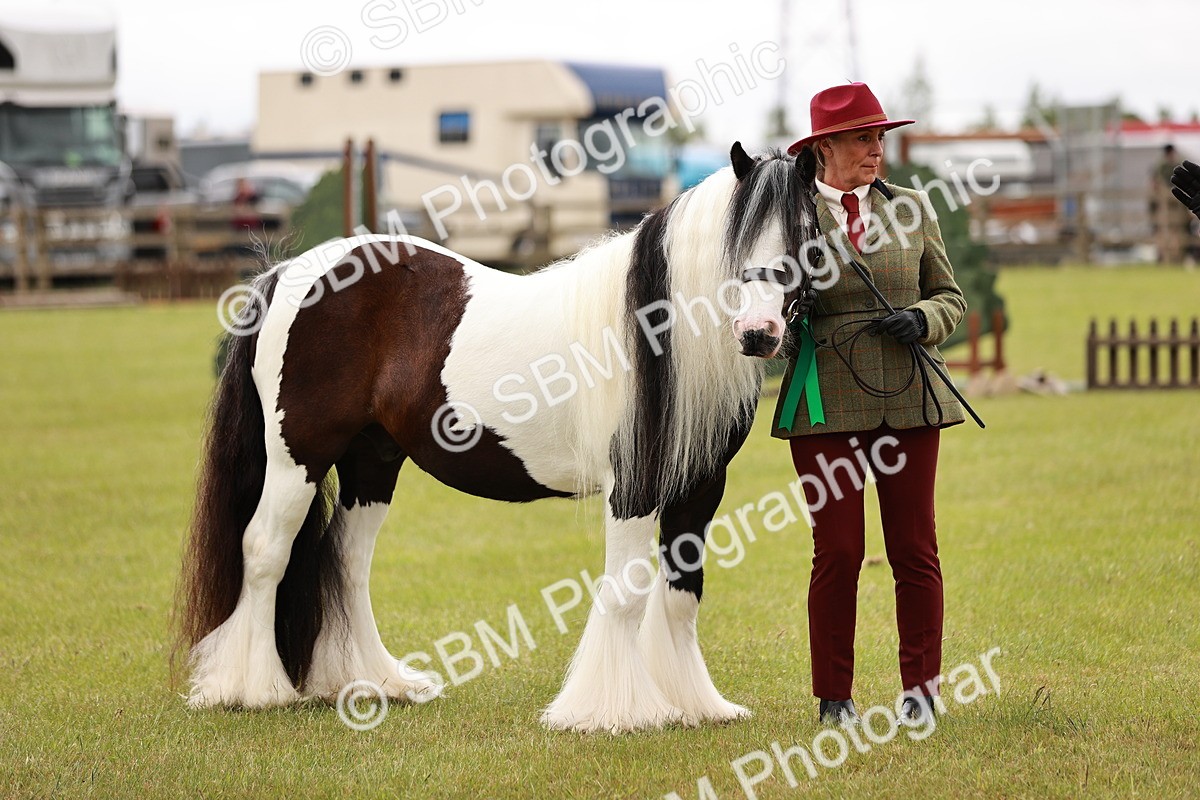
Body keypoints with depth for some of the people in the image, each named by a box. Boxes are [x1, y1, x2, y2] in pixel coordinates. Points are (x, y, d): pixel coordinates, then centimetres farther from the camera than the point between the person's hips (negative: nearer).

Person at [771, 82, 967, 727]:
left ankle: (920, 691, 12)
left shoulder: (910, 209, 10)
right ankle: (834, 697, 10)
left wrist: (920, 319, -7)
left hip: (909, 401, 2)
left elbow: (951, 297, 14)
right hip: (827, 404, -2)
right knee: (837, 554, -1)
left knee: (915, 552, 3)